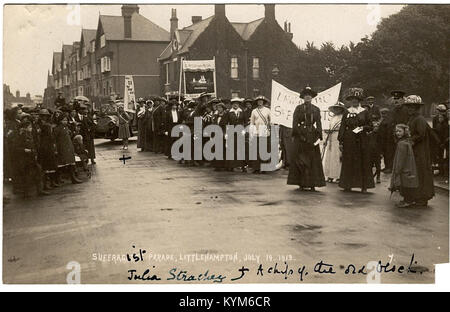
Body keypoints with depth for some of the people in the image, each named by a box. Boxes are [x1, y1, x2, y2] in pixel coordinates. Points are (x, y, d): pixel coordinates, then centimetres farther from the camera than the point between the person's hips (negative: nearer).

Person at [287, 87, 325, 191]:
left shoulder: (316, 109, 10)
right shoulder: (298, 108, 5)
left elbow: (319, 124, 6)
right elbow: (295, 123, 0)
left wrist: (319, 136, -5)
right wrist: (295, 135, -11)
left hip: (312, 136, 2)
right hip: (300, 135, -2)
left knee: (313, 160, 0)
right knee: (300, 159, -2)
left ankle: (312, 184, 3)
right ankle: (301, 183, 3)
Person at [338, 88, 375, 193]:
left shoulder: (364, 112, 7)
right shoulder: (346, 113, 9)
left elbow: (370, 126, 9)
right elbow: (342, 128, 6)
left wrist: (363, 127, -12)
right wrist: (340, 142, -1)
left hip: (361, 141, -1)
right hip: (349, 140, 1)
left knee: (363, 162, -2)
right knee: (348, 163, 0)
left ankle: (364, 186, 1)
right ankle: (348, 185, 6)